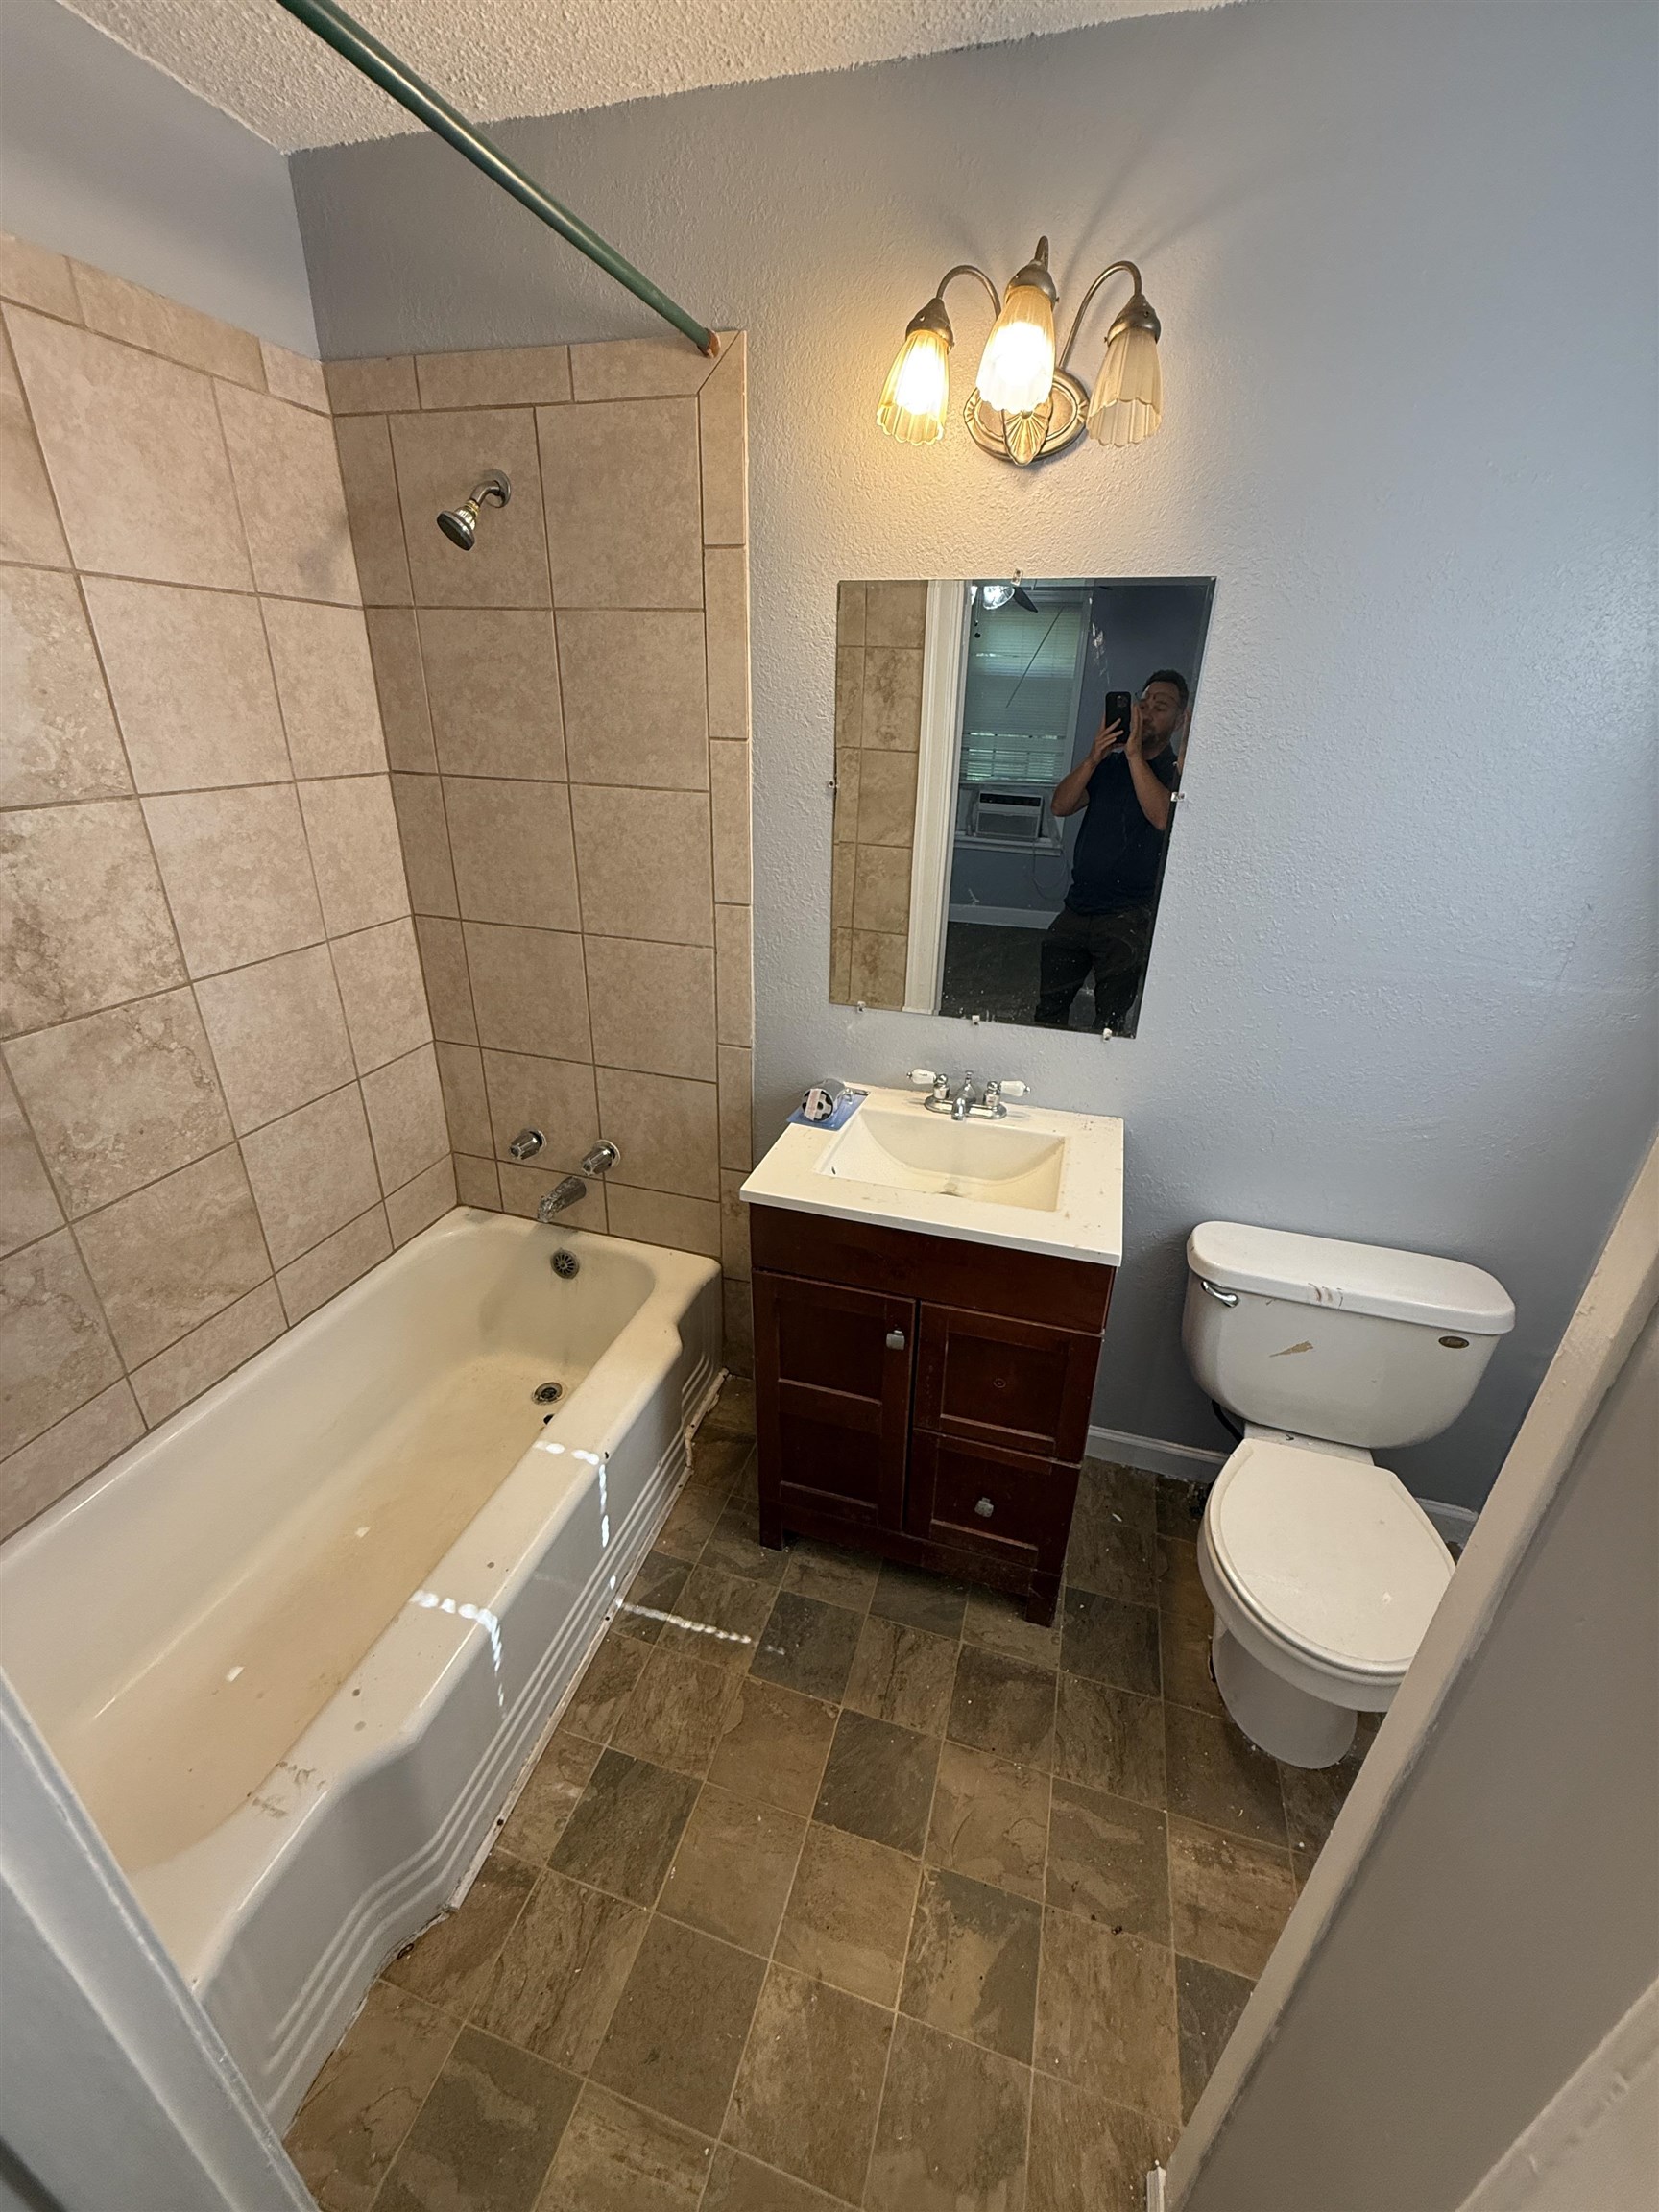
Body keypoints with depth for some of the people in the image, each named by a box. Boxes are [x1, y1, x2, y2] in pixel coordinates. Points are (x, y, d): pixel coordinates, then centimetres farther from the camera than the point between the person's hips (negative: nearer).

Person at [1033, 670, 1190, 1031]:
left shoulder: (1177, 773, -1)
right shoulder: (1109, 763, 14)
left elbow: (1162, 817, -22)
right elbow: (1061, 805, 2)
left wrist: (1135, 753, -19)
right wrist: (1092, 758, -12)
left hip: (1127, 918, -5)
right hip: (1077, 906, 5)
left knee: (1110, 1020, -4)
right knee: (1050, 1007, 11)